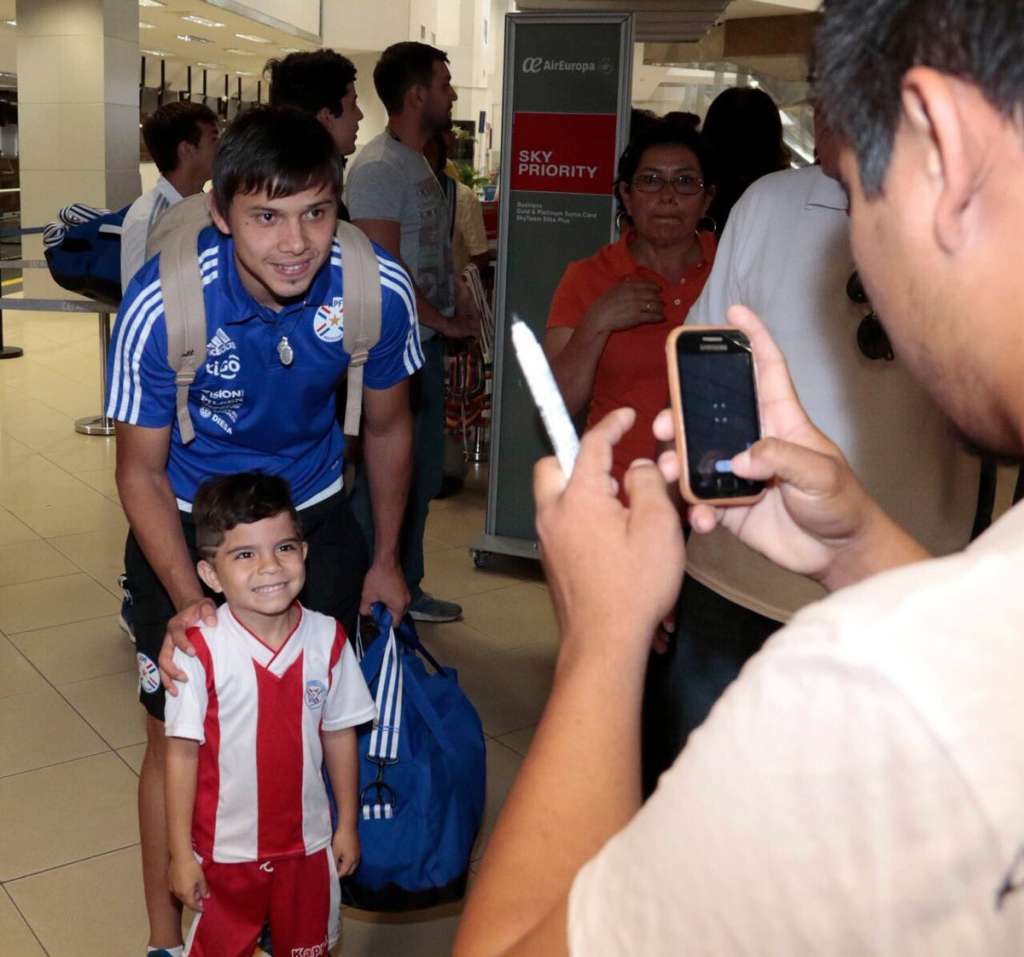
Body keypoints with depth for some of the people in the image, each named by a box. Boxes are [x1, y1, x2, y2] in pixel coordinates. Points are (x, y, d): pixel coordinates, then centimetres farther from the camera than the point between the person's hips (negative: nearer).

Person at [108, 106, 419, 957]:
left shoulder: (379, 290, -24)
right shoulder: (163, 306, -30)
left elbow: (386, 425, -4)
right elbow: (142, 473, -15)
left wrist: (386, 557, 5)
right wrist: (189, 600, -27)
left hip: (313, 509, 2)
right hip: (188, 519, -2)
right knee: (177, 732, 2)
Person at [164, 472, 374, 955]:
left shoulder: (327, 639, -12)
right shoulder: (200, 649, -21)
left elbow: (338, 735, -1)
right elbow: (182, 753, -14)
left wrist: (347, 824, 6)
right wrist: (181, 854, -10)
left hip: (308, 842, 3)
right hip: (226, 848, -2)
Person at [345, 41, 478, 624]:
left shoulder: (419, 163, 14)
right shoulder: (379, 168, -16)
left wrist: (459, 302, 3)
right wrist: (444, 323, -11)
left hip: (426, 347, 10)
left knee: (422, 474, 18)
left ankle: (406, 589, 32)